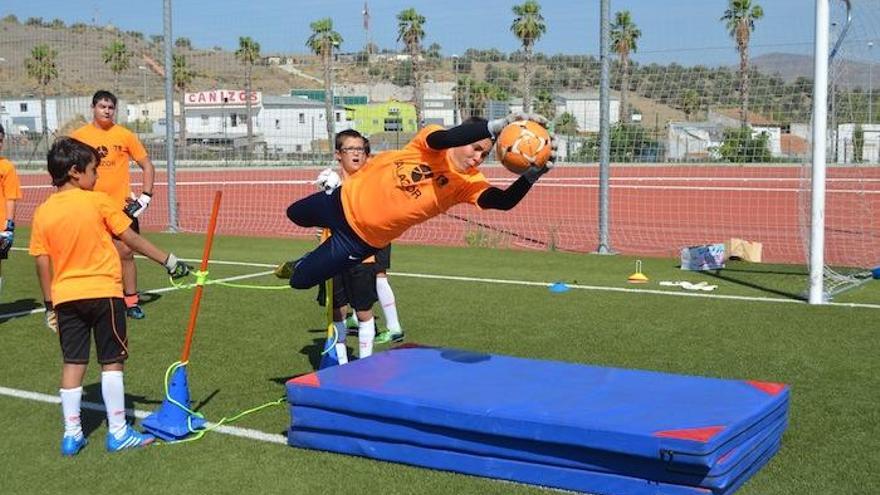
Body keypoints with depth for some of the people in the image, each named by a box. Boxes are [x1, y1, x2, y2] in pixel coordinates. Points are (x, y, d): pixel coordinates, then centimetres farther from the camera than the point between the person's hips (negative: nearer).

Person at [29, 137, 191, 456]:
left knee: (72, 364, 10)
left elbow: (43, 263, 3)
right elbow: (131, 239, -8)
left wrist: (50, 305, 11)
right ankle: (118, 432, 8)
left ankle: (72, 434, 14)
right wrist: (168, 261, -1)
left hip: (65, 297, 4)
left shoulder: (42, 213, 1)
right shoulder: (98, 202, -9)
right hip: (103, 292, -4)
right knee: (112, 361, 5)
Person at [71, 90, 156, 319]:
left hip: (122, 206, -1)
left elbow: (147, 166, 6)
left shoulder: (125, 135, 1)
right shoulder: (78, 136, 3)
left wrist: (145, 197, -3)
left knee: (126, 252, -1)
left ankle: (131, 301, 9)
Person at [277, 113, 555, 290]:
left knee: (300, 280, 3)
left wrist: (532, 174, -57)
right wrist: (497, 125, -61)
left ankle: (301, 264, 37)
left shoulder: (469, 183, -21)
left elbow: (504, 201, -40)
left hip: (362, 239, 0)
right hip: (348, 199, 1)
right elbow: (441, 138, -49)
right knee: (295, 215, 31)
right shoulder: (431, 143, -24)